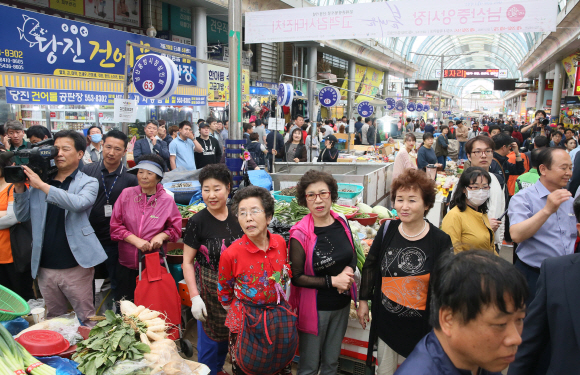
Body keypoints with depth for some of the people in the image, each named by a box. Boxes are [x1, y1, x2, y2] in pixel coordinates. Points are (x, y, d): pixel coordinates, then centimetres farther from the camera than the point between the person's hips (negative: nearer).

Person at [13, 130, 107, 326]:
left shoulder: (88, 183, -1)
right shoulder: (39, 180, 10)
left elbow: (79, 203, -23)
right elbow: (22, 216, 9)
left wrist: (42, 186, -24)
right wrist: (19, 188, -5)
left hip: (75, 266, -4)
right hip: (45, 267, 4)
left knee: (87, 321, 4)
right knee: (54, 321, 18)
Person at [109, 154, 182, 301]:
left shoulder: (167, 200, -2)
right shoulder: (127, 194, 0)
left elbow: (176, 228, 6)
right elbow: (115, 226, -1)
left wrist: (161, 236, -15)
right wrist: (136, 240, -14)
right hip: (127, 263, 1)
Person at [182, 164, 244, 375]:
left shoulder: (236, 217, -3)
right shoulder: (198, 221, -14)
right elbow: (187, 262, -11)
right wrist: (194, 297, -17)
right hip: (208, 289, -4)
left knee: (226, 334, 20)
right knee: (209, 338, 7)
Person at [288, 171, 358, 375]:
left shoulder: (341, 222, -5)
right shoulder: (300, 234, -20)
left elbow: (352, 253, 11)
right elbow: (296, 277, -15)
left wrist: (349, 269, -10)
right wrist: (332, 281, -21)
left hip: (342, 304, 5)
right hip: (314, 308, -5)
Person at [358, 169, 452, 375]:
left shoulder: (440, 240, -12)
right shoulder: (387, 230, -5)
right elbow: (370, 266, 7)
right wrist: (363, 300, 8)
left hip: (421, 327, -2)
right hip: (386, 321, 3)